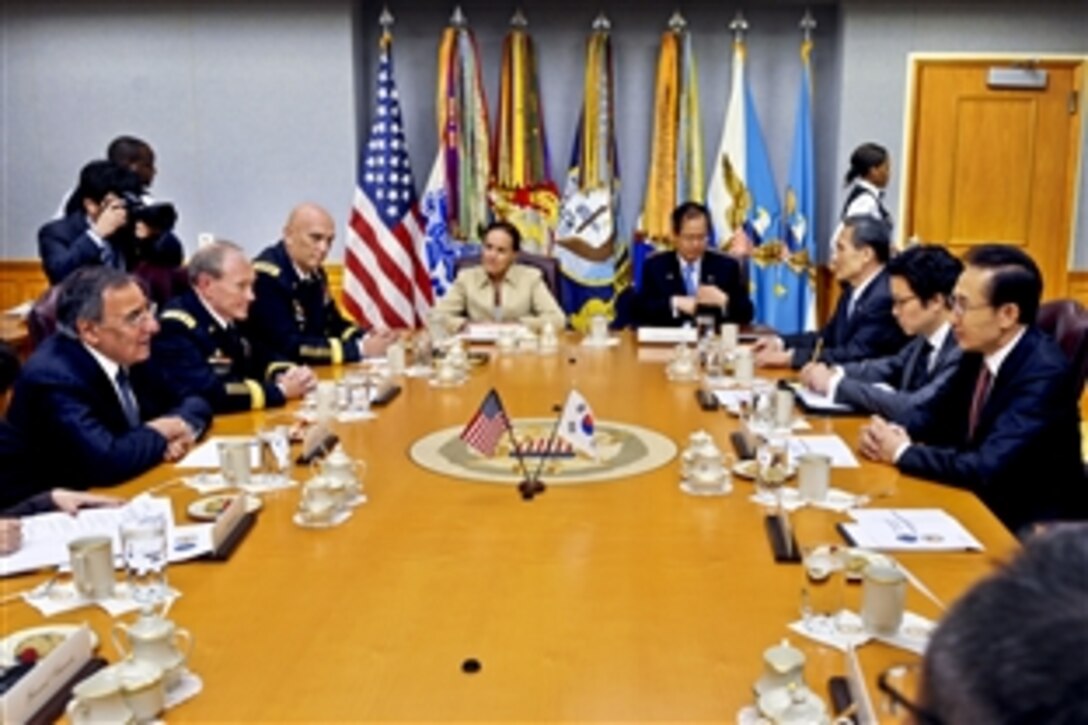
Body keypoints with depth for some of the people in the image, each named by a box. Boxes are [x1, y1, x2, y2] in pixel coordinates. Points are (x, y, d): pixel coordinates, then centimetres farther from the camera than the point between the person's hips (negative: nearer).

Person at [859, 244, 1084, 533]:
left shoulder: (1045, 373, -24)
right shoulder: (980, 352, -2)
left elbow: (986, 468, -32)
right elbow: (936, 413, 12)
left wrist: (902, 452, -20)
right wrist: (896, 433, -9)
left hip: (1030, 527, -7)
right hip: (980, 502, 7)